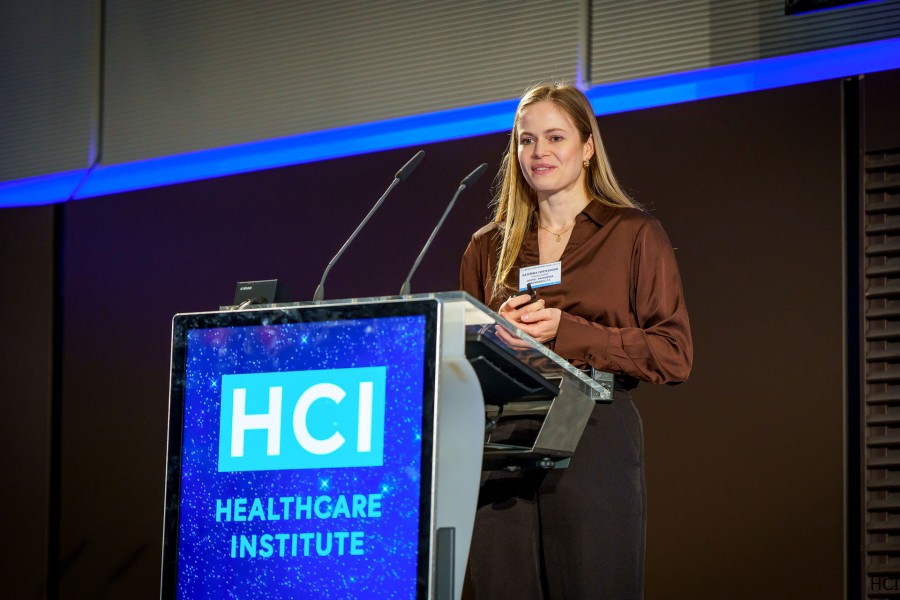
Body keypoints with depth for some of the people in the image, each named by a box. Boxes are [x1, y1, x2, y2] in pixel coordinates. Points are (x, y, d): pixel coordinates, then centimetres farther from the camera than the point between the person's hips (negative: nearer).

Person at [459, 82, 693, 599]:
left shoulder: (635, 235, 6)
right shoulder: (489, 247, 17)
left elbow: (674, 356, -2)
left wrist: (567, 333, -11)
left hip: (595, 440, -3)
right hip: (503, 448, 3)